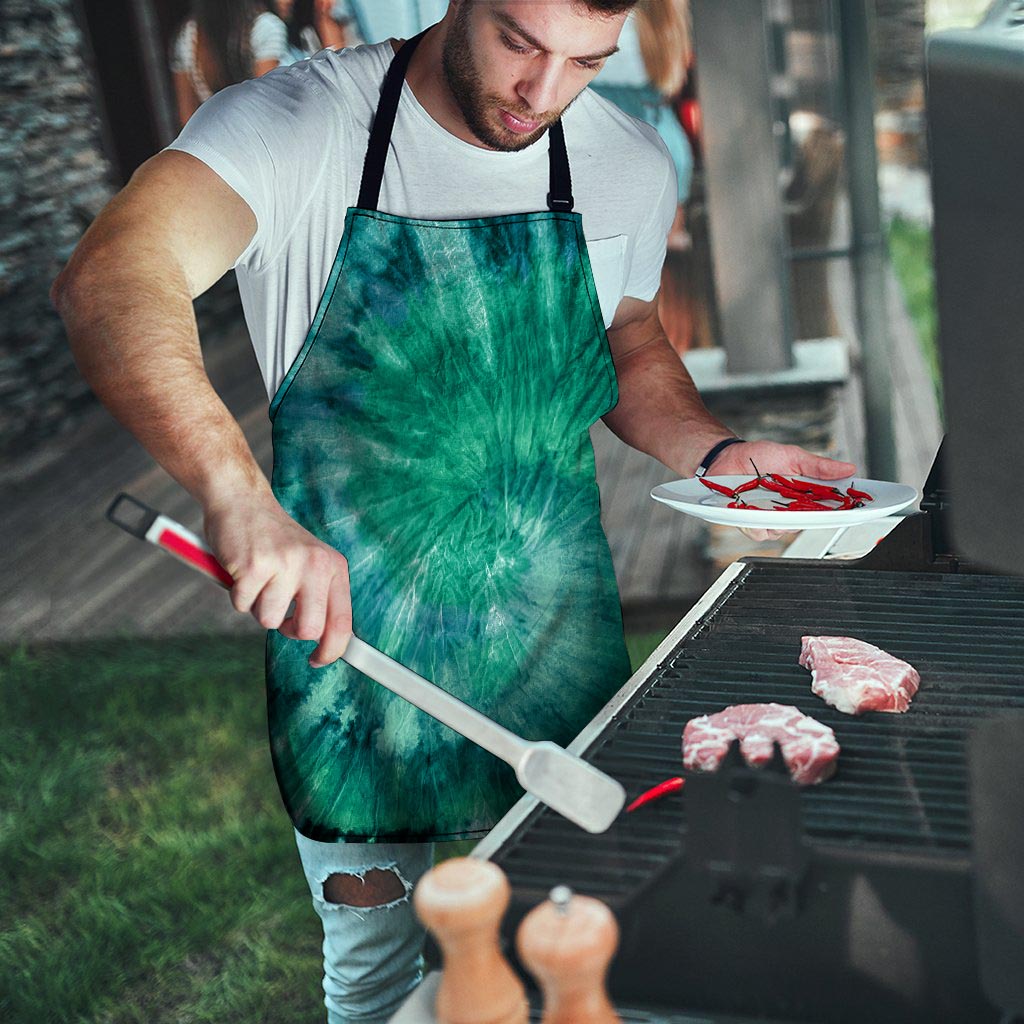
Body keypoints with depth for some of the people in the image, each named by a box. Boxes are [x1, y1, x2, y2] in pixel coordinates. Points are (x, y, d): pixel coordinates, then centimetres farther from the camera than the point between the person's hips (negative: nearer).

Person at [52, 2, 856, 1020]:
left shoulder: (630, 165, -2)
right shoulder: (297, 124, -16)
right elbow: (109, 280, -33)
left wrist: (716, 451, -4)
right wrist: (240, 495, -49)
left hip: (557, 634, 3)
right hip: (350, 630, -3)